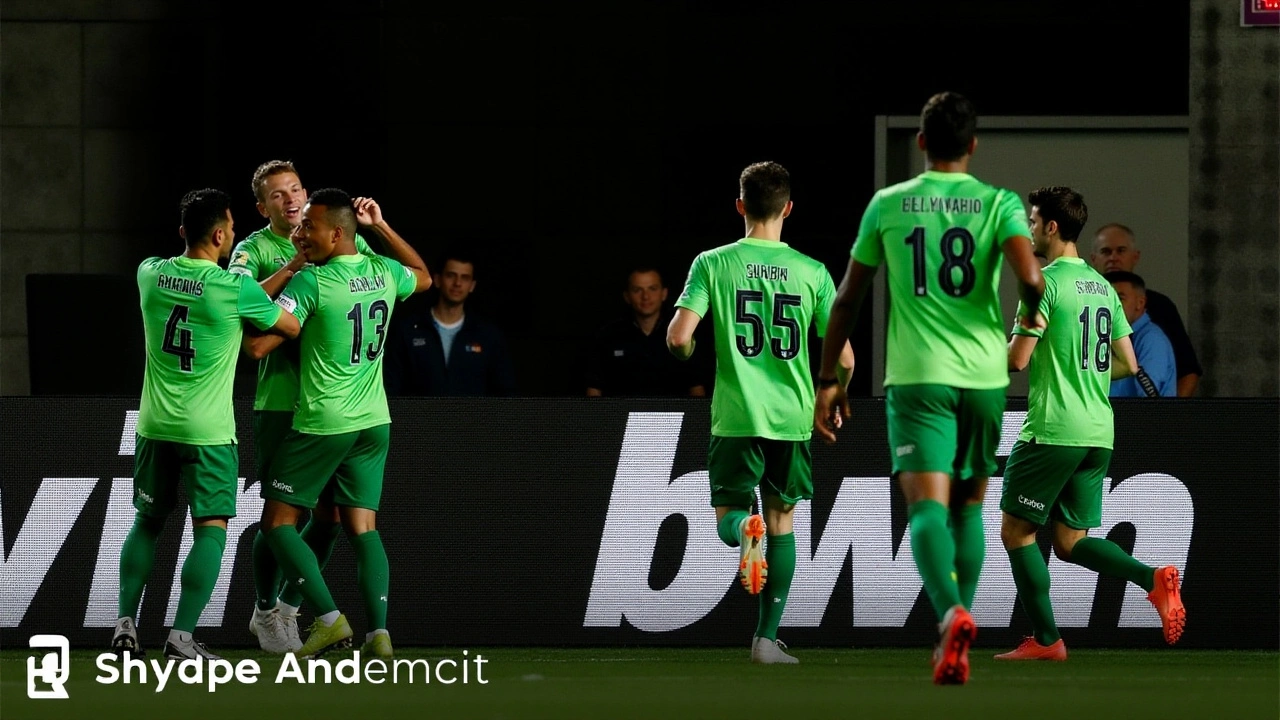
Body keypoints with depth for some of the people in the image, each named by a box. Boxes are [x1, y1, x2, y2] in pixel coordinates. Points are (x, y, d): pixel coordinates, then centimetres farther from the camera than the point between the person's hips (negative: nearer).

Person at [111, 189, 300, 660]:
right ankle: (182, 635, -9)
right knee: (211, 530, 1)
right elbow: (294, 329, -1)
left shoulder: (151, 275, -1)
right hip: (208, 432, -5)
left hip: (155, 426, 5)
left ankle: (126, 623, 12)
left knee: (147, 523, 19)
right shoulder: (237, 289, -15)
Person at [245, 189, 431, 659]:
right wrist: (381, 227, 26)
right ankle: (379, 633, -8)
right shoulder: (384, 273, 3)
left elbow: (257, 346, -18)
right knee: (362, 527, 6)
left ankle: (330, 620, -7)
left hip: (322, 425, -6)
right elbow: (423, 278, 29)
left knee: (278, 521, 5)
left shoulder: (312, 283, -16)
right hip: (373, 422, 6)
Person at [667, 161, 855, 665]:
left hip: (735, 415, -1)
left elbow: (678, 337, -12)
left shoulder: (713, 264, -3)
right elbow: (844, 359, -1)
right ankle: (767, 637, 11)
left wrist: (688, 353, 13)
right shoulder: (812, 272, 0)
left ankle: (746, 529, -27)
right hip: (791, 416, 1)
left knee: (729, 517, 12)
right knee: (782, 519, 16)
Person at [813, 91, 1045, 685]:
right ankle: (956, 636, 17)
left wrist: (828, 379, 19)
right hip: (984, 374, 1)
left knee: (927, 504, -11)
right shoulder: (998, 203, 2)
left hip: (917, 377, -1)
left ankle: (951, 612, -37)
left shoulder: (887, 204, 6)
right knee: (968, 506, 18)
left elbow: (848, 298, 10)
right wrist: (1034, 325, 9)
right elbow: (1030, 279, -14)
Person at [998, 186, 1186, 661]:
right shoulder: (1102, 286, 14)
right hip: (1098, 434, 8)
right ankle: (1154, 580, -11)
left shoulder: (1046, 282, -11)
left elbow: (1018, 359, -14)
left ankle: (1045, 639, 2)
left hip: (1052, 430, -8)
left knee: (1016, 530, 5)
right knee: (1071, 541, 12)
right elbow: (1127, 364, 17)